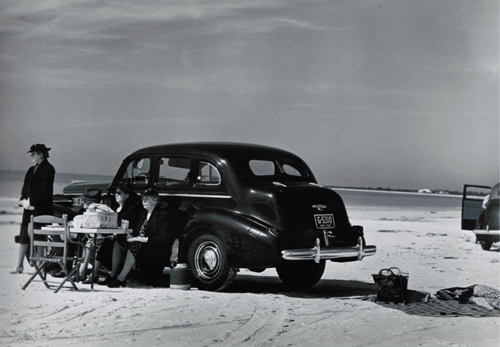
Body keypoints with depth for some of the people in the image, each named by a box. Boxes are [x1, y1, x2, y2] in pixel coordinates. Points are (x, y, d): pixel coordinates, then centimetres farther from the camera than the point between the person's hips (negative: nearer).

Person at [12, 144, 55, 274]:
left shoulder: (48, 169, -7)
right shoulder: (32, 169, 17)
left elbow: (45, 189, -13)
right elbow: (25, 187, 16)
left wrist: (31, 201, -15)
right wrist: (24, 201, 0)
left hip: (41, 208, -7)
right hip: (29, 206, 7)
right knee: (24, 236, 4)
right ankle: (19, 266, 7)